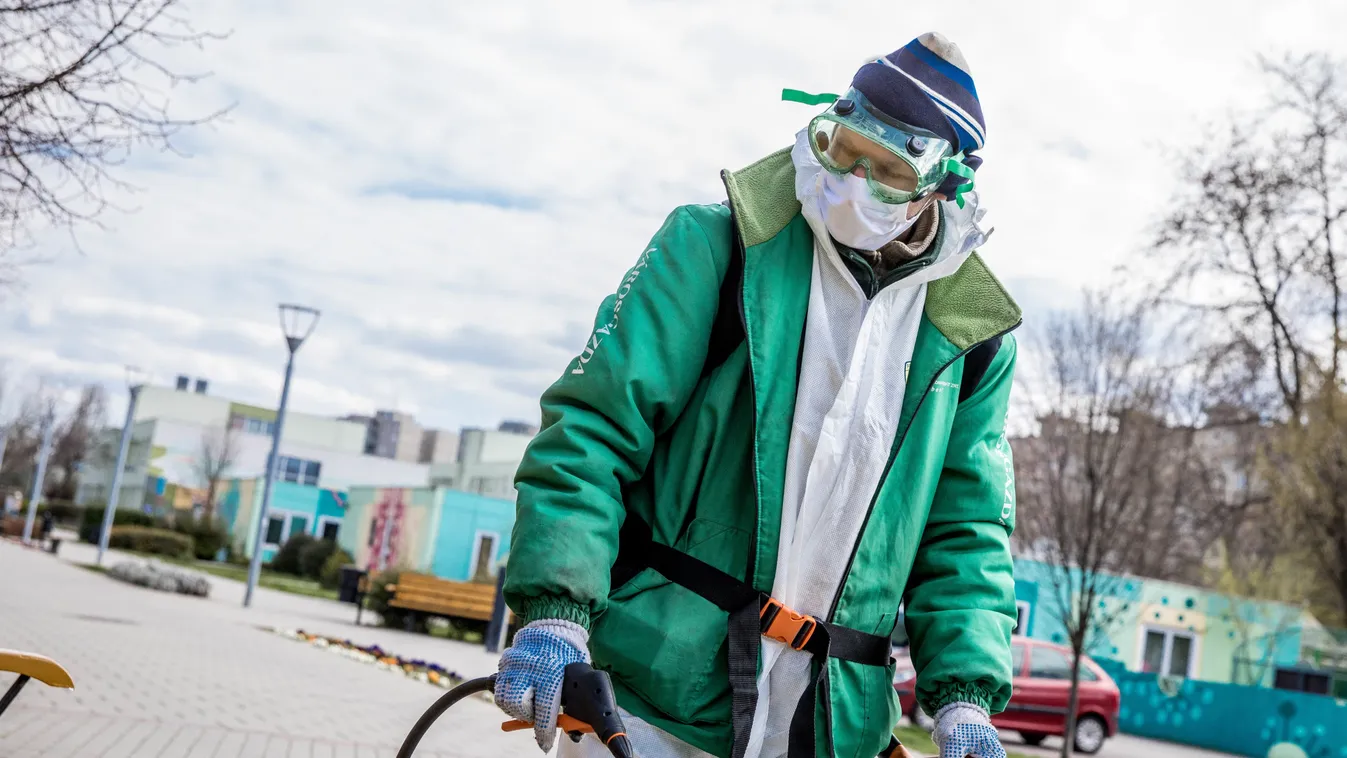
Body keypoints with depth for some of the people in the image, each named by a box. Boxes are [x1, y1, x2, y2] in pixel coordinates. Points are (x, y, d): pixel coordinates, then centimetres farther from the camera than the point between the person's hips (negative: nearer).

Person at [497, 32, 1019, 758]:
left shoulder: (970, 338, 6)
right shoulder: (715, 245, -4)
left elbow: (965, 531, 10)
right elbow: (596, 419, -8)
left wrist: (964, 691, -4)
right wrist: (556, 606, -20)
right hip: (653, 676, -3)